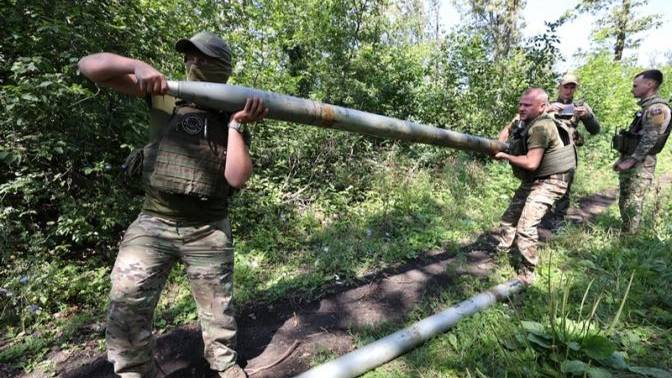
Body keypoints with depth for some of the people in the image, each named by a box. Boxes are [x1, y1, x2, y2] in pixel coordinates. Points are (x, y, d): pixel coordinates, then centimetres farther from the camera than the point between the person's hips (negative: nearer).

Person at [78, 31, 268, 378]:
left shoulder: (230, 118, 3)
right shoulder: (163, 96, 5)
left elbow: (237, 177, -11)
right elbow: (89, 66, 2)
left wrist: (237, 125, -14)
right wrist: (137, 65, -16)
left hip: (208, 231, 0)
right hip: (154, 222, 1)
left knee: (218, 312, 12)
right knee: (125, 308, -4)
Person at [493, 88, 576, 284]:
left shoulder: (540, 127, -25)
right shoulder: (524, 122, 3)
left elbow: (531, 163, -33)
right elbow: (507, 130, 24)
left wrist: (506, 156, -20)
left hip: (548, 182, -10)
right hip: (532, 180, 10)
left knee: (526, 226, -17)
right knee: (510, 215, 19)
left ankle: (526, 274, -5)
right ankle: (500, 246, 37)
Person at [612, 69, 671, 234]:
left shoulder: (658, 108, -13)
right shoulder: (646, 107, 17)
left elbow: (649, 140, -19)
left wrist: (630, 161, -19)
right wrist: (622, 159, 17)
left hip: (639, 164, -10)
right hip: (630, 161, 10)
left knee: (631, 204, -5)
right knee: (624, 202, 15)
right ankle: (625, 234, 24)